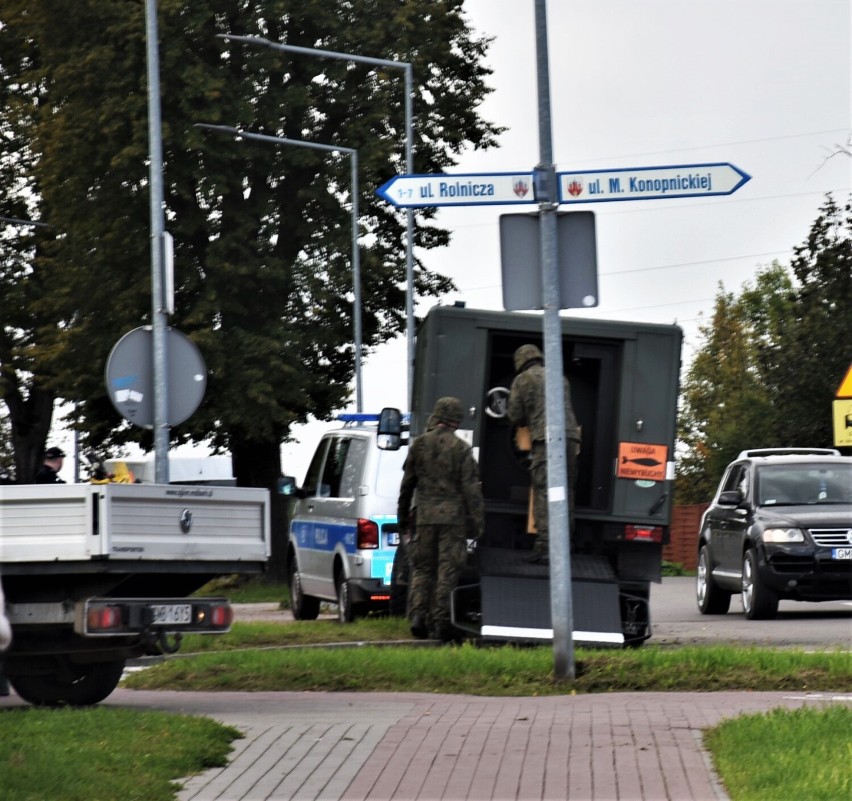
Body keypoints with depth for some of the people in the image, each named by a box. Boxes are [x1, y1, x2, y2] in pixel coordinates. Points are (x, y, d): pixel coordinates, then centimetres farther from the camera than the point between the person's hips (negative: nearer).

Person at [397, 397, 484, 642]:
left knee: (422, 569, 11)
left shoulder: (419, 445, 5)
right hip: (453, 517, -3)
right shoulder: (461, 449, -5)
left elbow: (407, 484, 10)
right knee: (448, 571, 0)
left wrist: (403, 516, 20)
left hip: (425, 517, 3)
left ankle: (417, 616, -2)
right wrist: (477, 522, -1)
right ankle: (441, 623, -3)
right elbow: (471, 489, -7)